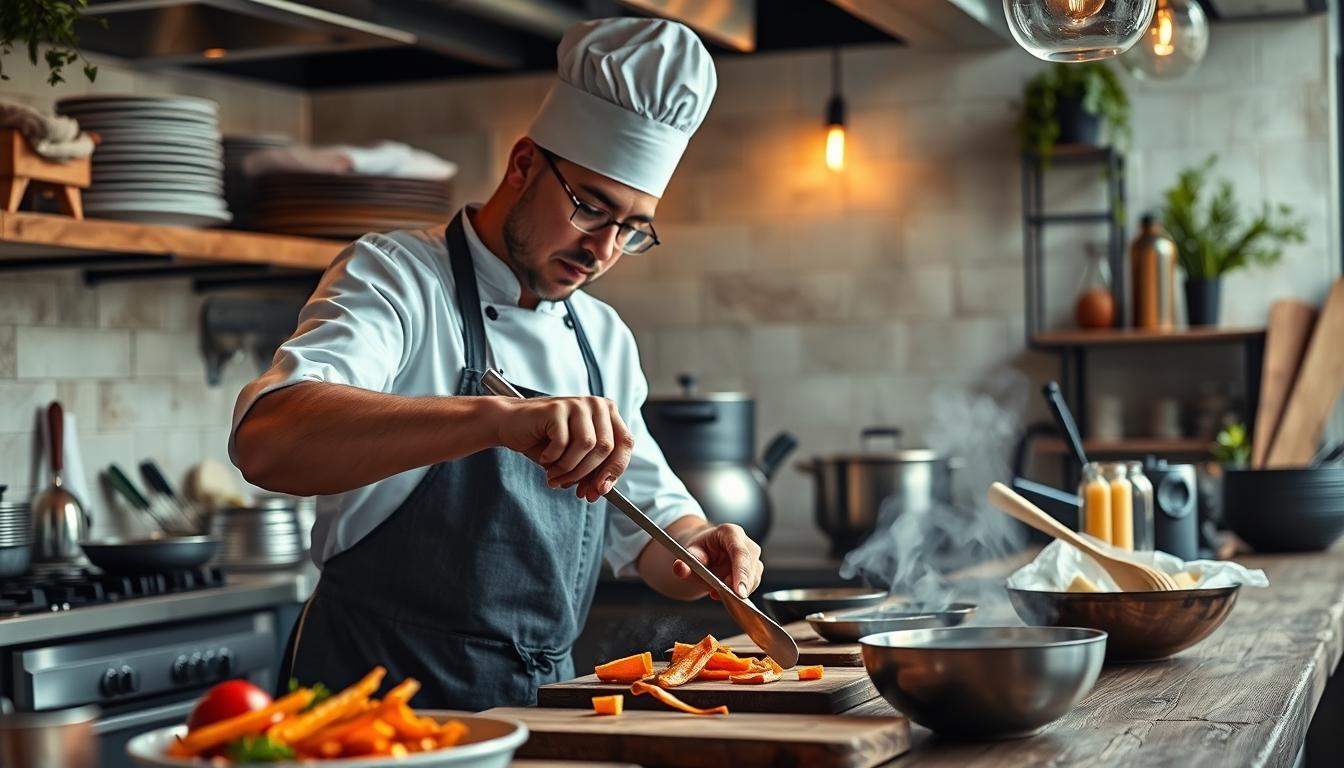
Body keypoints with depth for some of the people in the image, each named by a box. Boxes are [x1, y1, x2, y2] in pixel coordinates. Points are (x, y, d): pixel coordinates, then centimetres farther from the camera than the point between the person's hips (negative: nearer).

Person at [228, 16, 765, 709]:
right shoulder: (395, 278, -7)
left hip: (540, 706, 8)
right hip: (382, 704, -7)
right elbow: (266, 440, -27)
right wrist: (497, 417, -39)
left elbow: (649, 535, 19)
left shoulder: (604, 338, 13)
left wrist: (700, 550, -5)